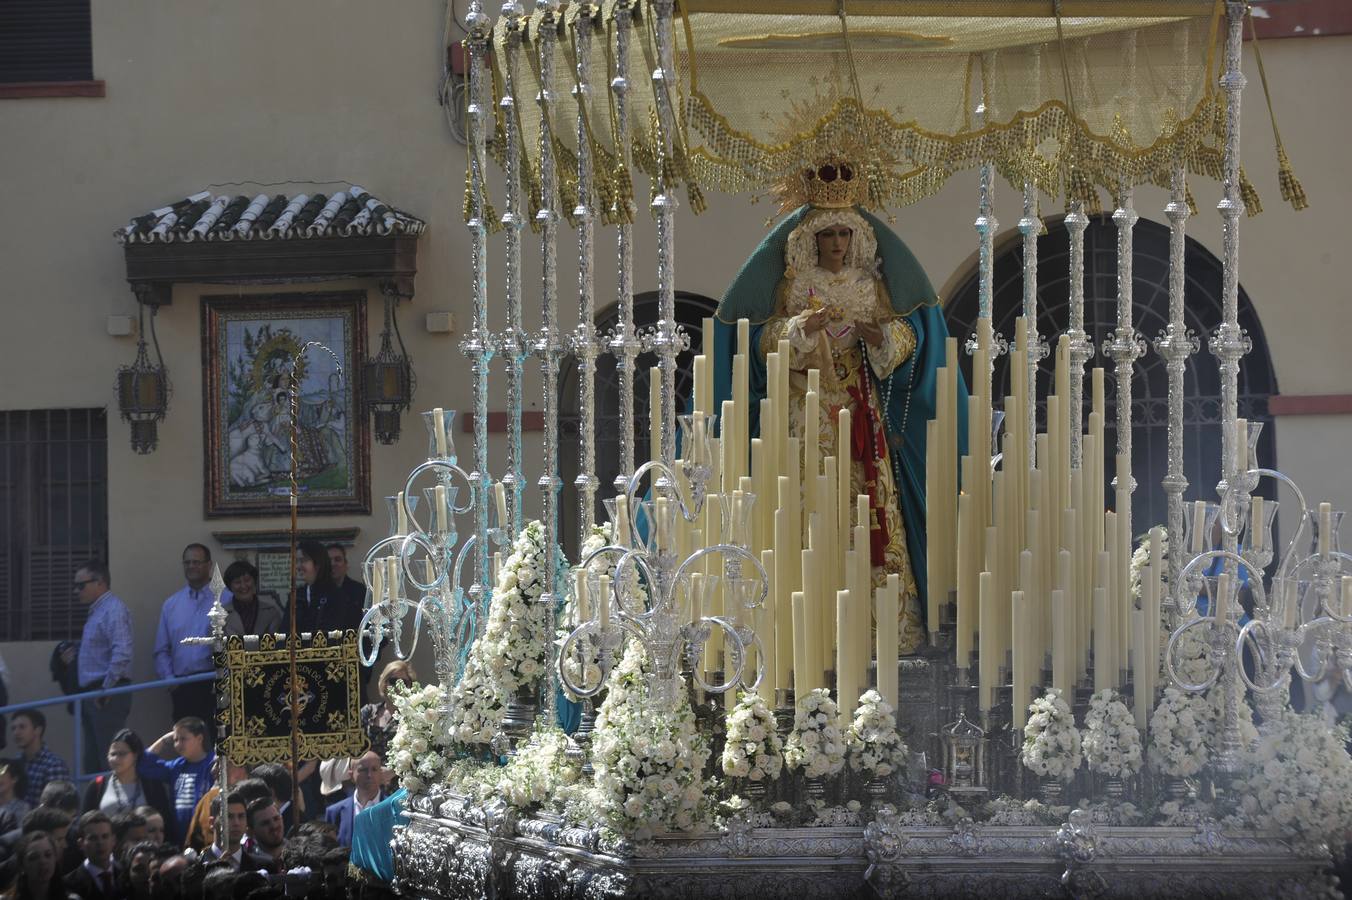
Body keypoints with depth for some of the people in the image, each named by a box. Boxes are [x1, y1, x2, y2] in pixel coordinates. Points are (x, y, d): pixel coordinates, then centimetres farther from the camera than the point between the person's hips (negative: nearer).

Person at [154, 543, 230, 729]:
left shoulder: (226, 600, 2)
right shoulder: (172, 604, 16)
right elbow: (162, 650, 18)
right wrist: (169, 679, 3)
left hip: (215, 687, -4)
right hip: (182, 690, 4)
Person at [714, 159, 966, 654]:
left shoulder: (872, 284, 10)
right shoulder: (793, 284, 4)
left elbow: (907, 335, 8)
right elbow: (766, 340, 0)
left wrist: (883, 337, -14)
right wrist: (802, 328, -18)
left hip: (863, 406, 2)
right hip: (809, 407, -2)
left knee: (871, 502, -3)